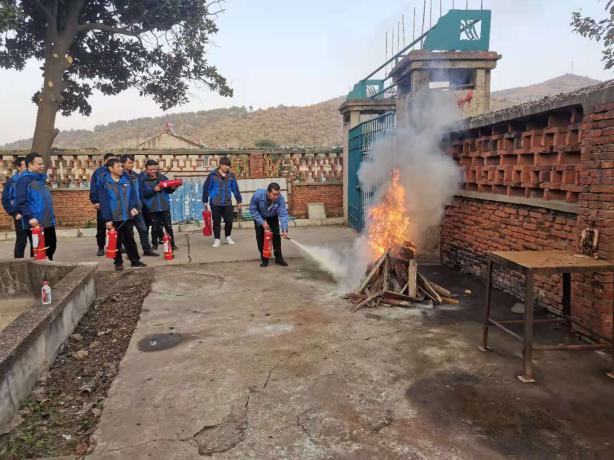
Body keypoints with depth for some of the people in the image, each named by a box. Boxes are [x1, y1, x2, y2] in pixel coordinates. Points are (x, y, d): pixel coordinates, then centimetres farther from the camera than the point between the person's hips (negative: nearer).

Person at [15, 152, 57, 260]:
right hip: (36, 223, -8)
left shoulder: (41, 178, 15)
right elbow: (20, 202, -18)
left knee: (52, 245, 15)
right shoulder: (25, 180, -11)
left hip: (48, 222, 8)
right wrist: (30, 217, -25)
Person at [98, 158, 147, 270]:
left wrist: (134, 207, -13)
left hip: (127, 216, 3)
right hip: (114, 218, -3)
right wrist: (107, 219, -14)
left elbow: (133, 195, 5)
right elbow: (104, 202, -10)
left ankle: (135, 260, 20)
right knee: (117, 241, 8)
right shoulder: (104, 182, -8)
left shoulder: (127, 179, 4)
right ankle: (118, 262, 20)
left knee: (130, 239, 12)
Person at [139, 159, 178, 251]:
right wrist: (154, 190, -22)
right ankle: (155, 244, 24)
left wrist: (172, 187, -10)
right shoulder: (142, 179, -1)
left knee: (168, 226, 3)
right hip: (151, 208, -1)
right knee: (155, 228, 7)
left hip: (165, 207, 1)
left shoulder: (163, 177, 6)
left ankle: (172, 243, 13)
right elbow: (142, 193, -11)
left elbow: (169, 191, 12)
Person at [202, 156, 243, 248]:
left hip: (227, 203, 2)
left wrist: (239, 201, 11)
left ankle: (228, 237, 25)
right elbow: (206, 188, 0)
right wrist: (205, 201, 2)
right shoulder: (212, 175, -5)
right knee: (216, 222, 3)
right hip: (215, 203, -2)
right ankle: (217, 240, 15)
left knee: (229, 221, 3)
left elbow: (235, 189, 10)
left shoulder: (231, 176, 4)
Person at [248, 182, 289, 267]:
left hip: (273, 217, 1)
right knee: (260, 236, -6)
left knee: (276, 235, -6)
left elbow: (283, 214, -34)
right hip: (259, 216, -1)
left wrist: (284, 229, -45)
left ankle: (279, 258, 5)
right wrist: (262, 222, -28)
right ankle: (264, 259, 5)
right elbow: (252, 210, -25)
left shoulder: (280, 198, -36)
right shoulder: (258, 195, -38)